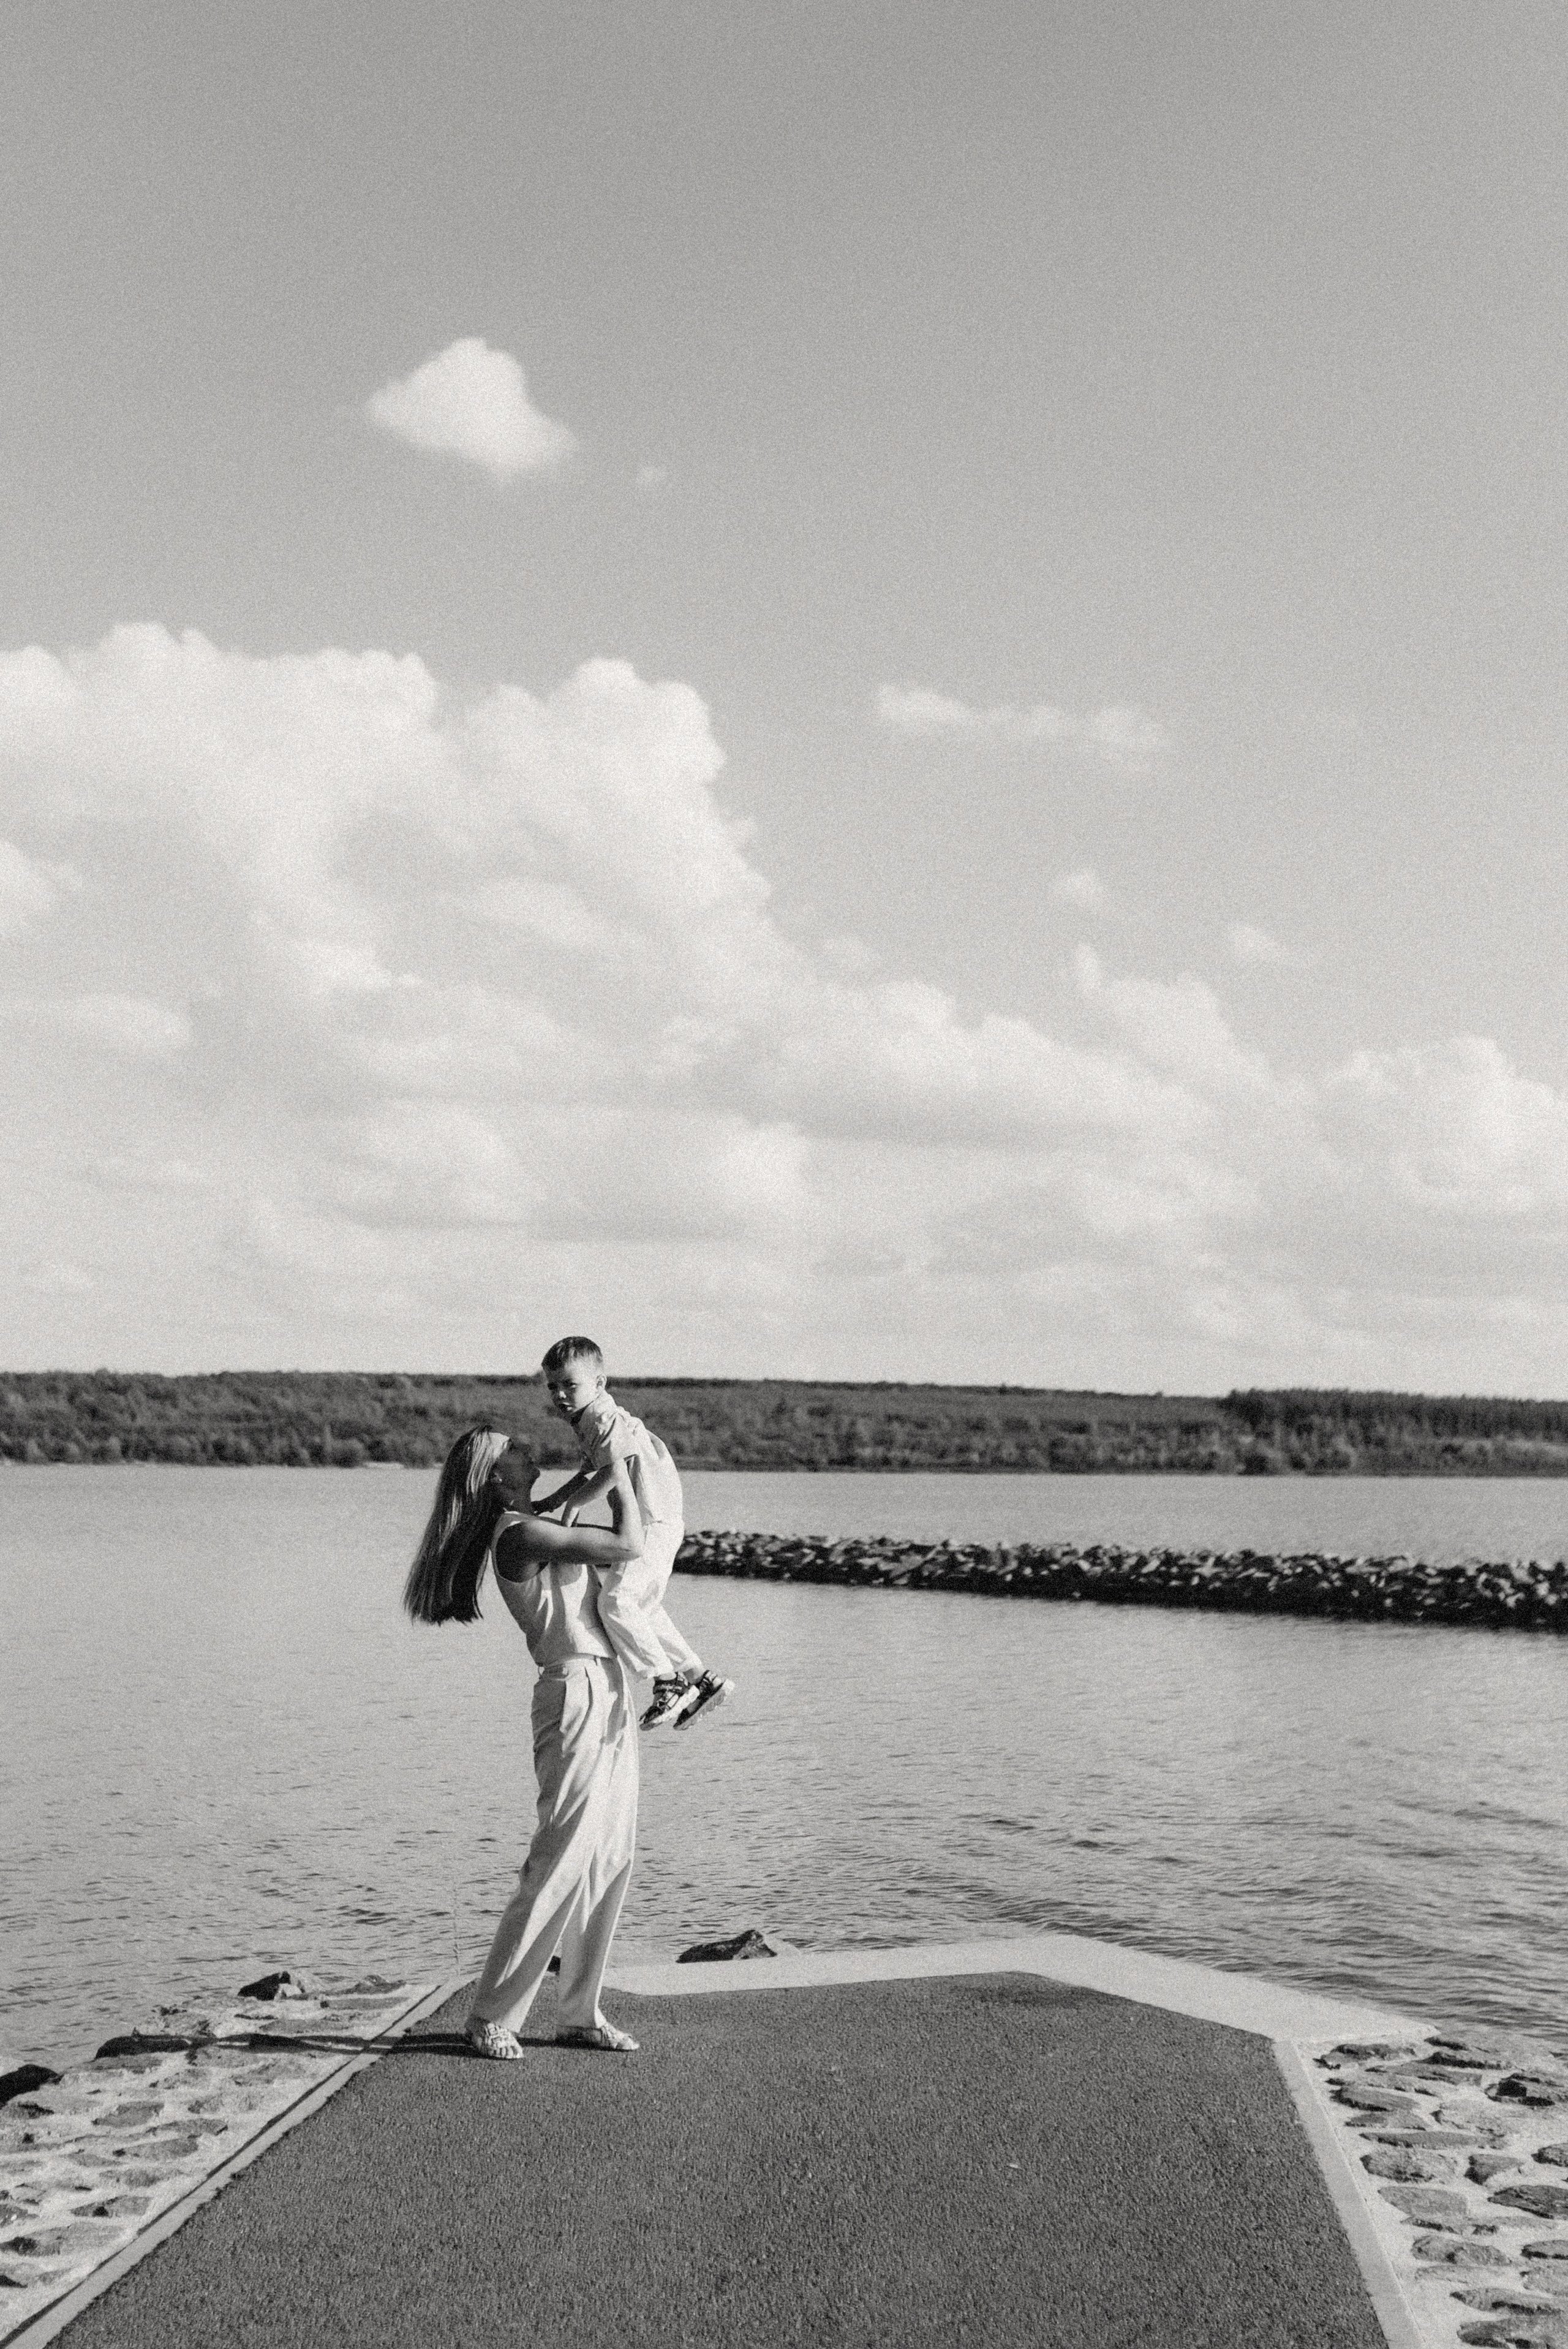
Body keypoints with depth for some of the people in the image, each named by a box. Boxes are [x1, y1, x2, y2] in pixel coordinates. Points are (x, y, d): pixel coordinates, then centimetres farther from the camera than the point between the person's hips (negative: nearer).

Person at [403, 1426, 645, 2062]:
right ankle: (491, 2016, 2)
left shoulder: (533, 1527, 15)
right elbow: (628, 1546, -18)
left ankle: (580, 2015, 16)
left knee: (611, 1861, 9)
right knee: (560, 1864, -8)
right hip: (576, 1694, -10)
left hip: (610, 1695, 10)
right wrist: (620, 1479, -6)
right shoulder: (520, 1536, -15)